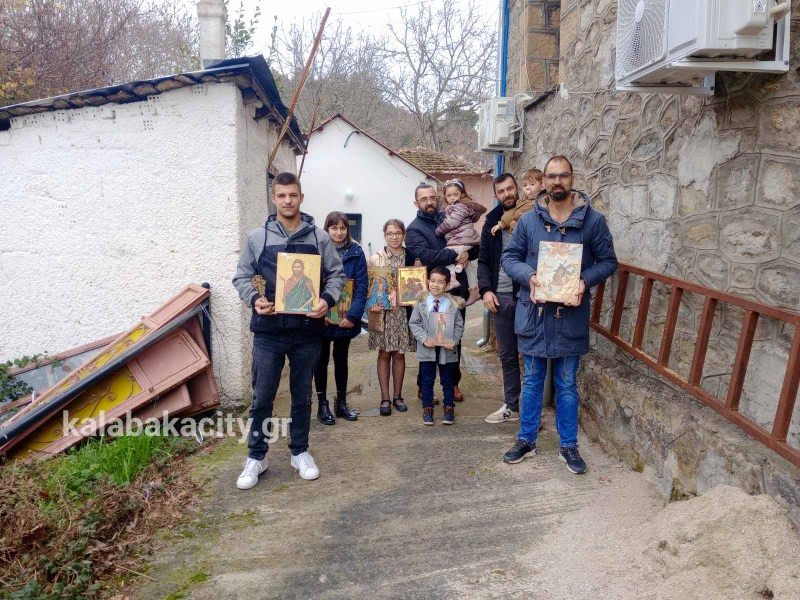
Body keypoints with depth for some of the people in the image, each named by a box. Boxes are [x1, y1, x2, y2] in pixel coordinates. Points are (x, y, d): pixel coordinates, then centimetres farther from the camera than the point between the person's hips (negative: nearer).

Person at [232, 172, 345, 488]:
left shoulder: (319, 237, 4)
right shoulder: (257, 237, 3)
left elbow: (336, 273, 7)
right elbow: (242, 277, 7)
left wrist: (327, 300, -12)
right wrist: (254, 299, -13)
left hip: (307, 330, 1)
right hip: (269, 330, 0)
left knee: (302, 395, 12)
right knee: (262, 396, 4)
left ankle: (300, 452, 28)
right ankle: (256, 456, 21)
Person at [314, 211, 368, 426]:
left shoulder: (356, 252, -3)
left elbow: (361, 286, -6)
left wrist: (353, 315, -15)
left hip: (346, 319, 2)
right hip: (322, 318, -1)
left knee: (341, 359, 14)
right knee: (322, 360, 9)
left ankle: (341, 403, 26)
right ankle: (322, 404, 20)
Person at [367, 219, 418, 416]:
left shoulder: (413, 258, 3)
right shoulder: (375, 259, 1)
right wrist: (372, 304, -17)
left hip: (404, 313, 1)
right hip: (382, 313, -1)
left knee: (399, 354, 9)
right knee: (384, 354, 4)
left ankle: (398, 396, 21)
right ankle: (385, 398, 11)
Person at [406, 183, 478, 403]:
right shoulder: (415, 229, -3)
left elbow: (475, 246, 12)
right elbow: (426, 257, -22)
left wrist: (468, 253, -10)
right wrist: (454, 254, -19)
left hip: (457, 289, 5)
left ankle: (454, 383, 27)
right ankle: (424, 386, 18)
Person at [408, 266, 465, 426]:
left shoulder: (453, 304, -5)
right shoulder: (421, 303, -4)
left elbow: (459, 325, 0)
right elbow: (414, 323, -2)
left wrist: (454, 341, -15)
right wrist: (424, 338, -14)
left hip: (446, 349, 0)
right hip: (427, 348, 0)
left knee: (447, 380, 12)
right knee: (427, 380, 11)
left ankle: (449, 409, 25)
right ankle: (427, 409, 22)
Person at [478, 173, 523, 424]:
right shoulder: (492, 222, 10)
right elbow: (483, 261, 11)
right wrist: (486, 289, -3)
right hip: (501, 297, 4)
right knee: (507, 356, 11)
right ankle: (511, 407, 21)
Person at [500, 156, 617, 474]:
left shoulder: (593, 221, -3)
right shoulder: (528, 220, 1)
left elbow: (608, 261, 2)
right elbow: (509, 257, 4)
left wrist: (585, 281, -17)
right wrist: (529, 276, -16)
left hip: (570, 315, -1)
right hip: (533, 313, 1)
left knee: (566, 384, 11)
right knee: (532, 381, 14)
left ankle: (568, 445, 26)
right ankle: (526, 439, 28)